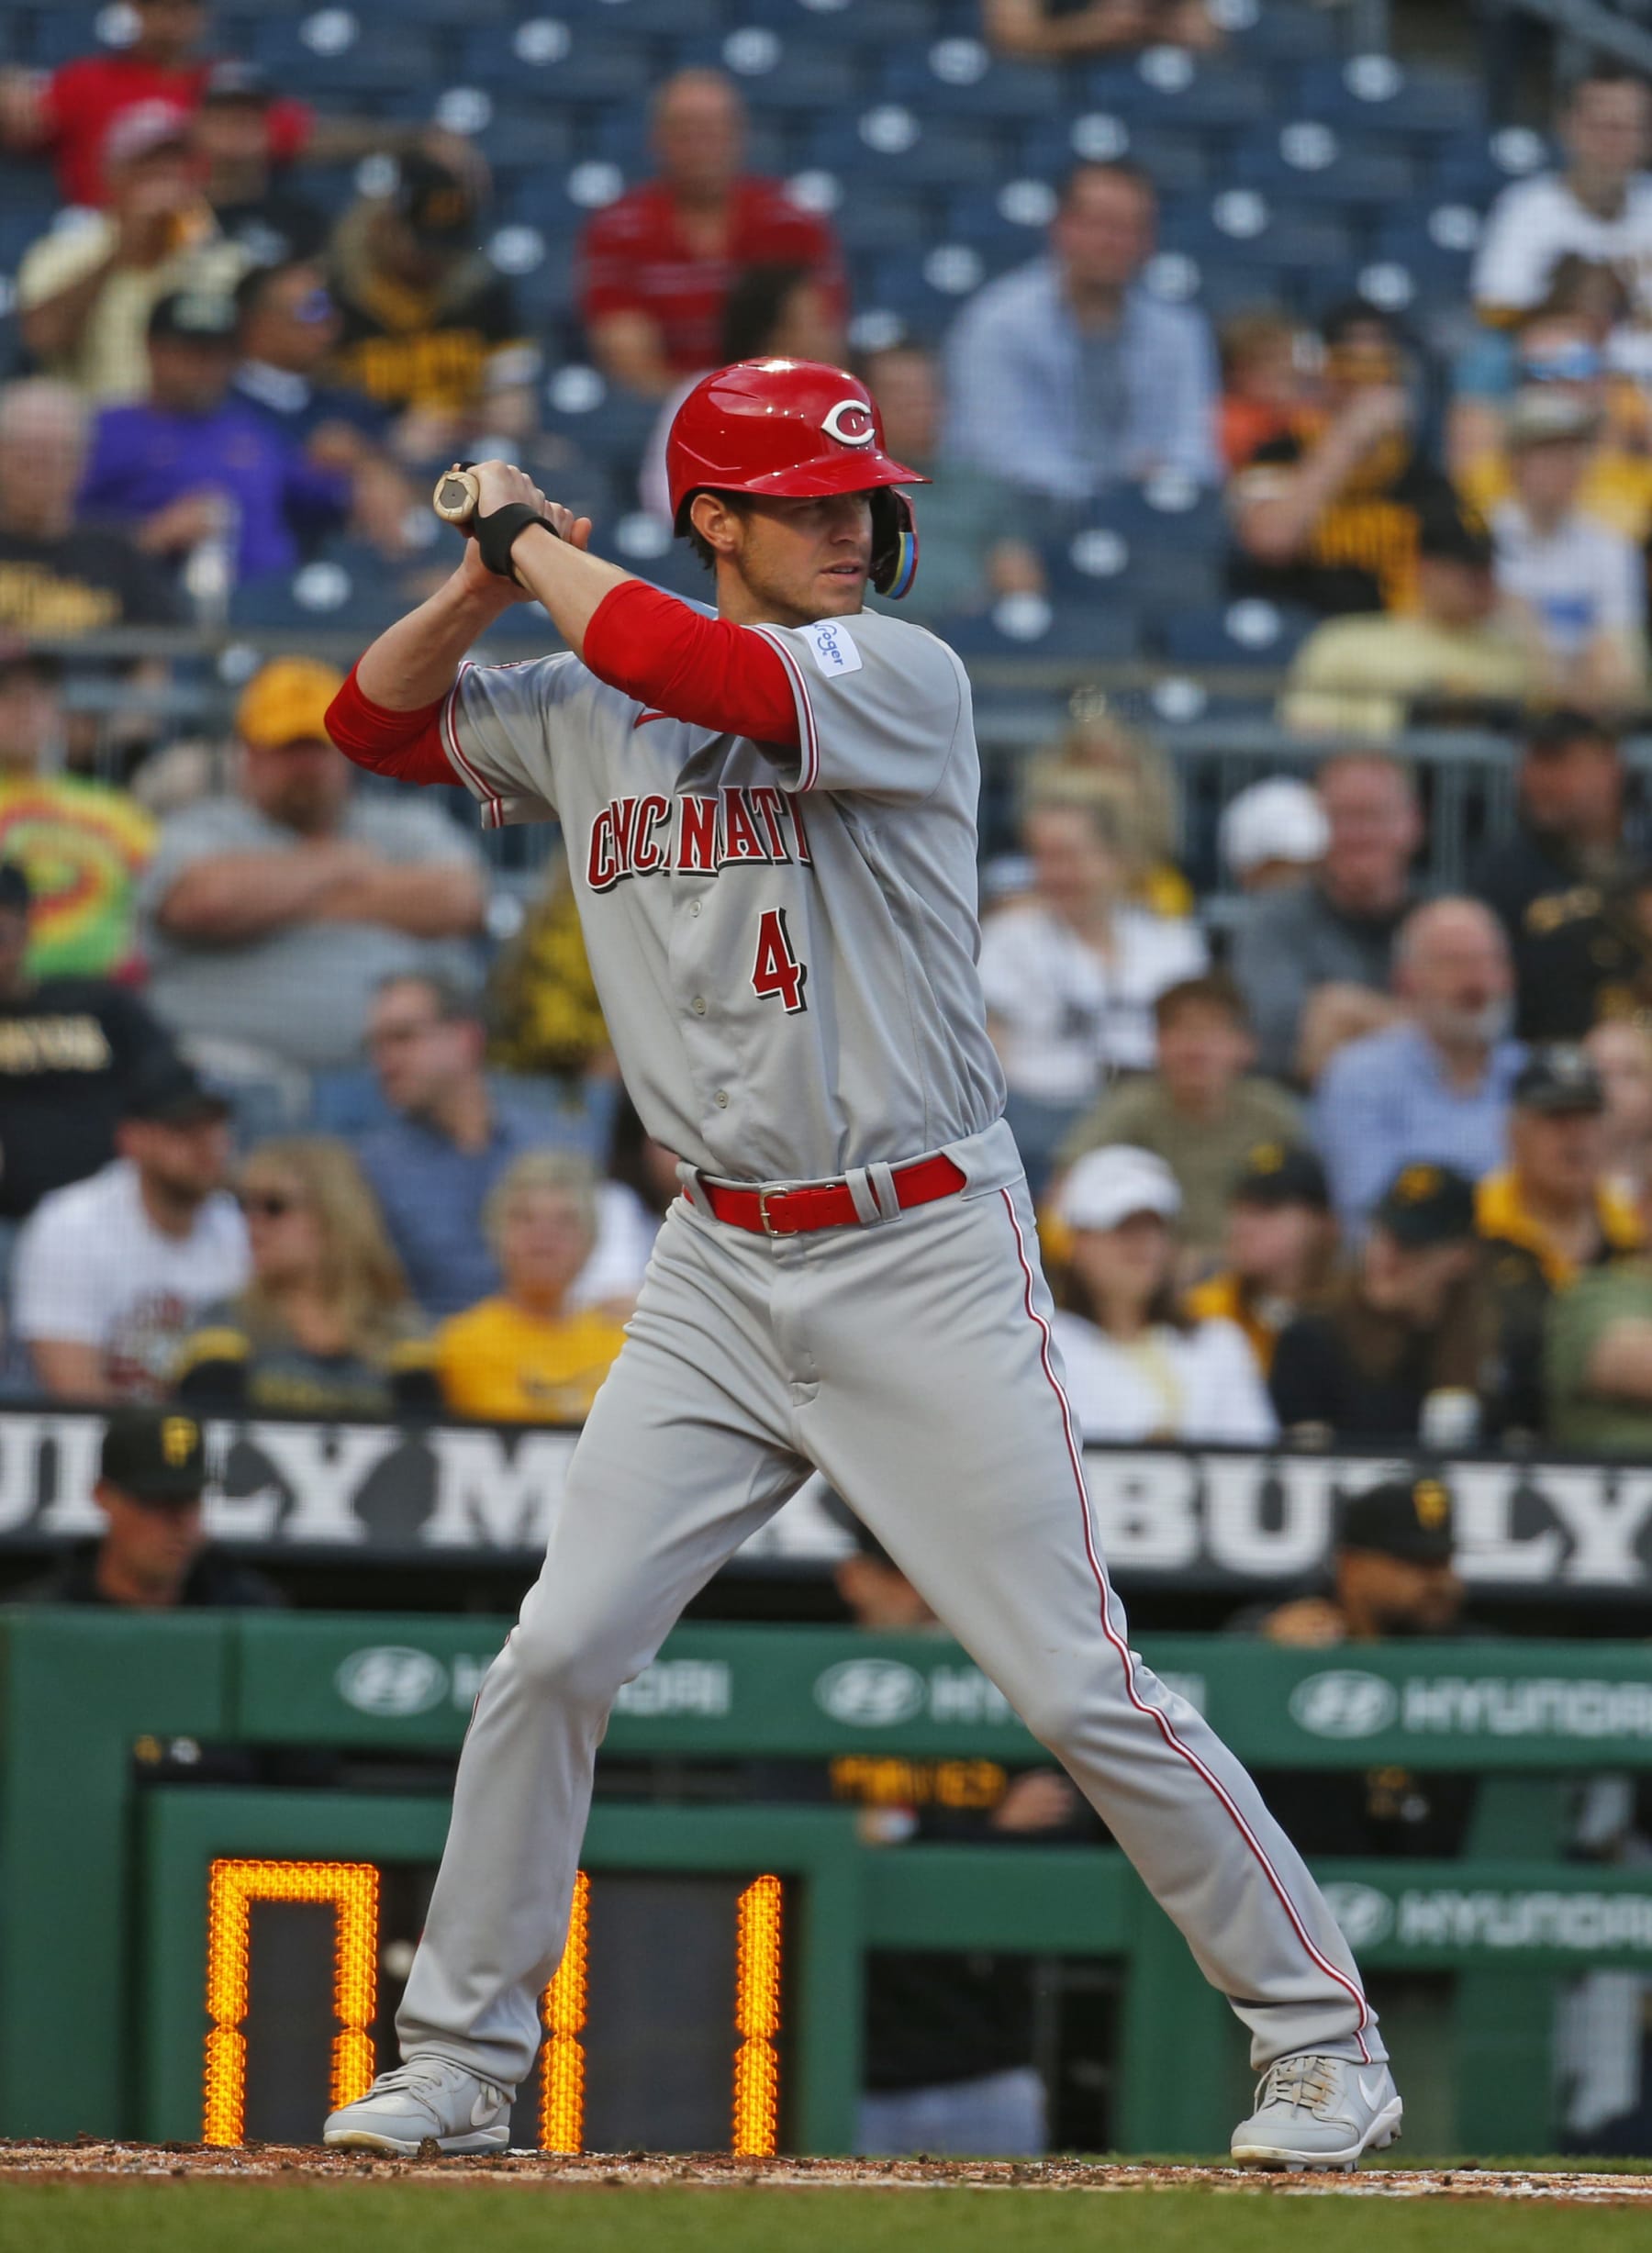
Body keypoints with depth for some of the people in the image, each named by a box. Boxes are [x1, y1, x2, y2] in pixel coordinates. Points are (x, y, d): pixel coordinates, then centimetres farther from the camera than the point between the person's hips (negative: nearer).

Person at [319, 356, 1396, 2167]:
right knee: (557, 1656, -2)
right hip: (719, 1273, 4)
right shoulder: (583, 710, 8)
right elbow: (375, 719, 18)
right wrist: (489, 580, 0)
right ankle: (459, 2058, 12)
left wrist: (539, 548, -12)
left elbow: (725, 682, -27)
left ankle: (1322, 2041, 5)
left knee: (1077, 1686, -5)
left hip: (925, 1257, -4)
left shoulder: (899, 676, -9)